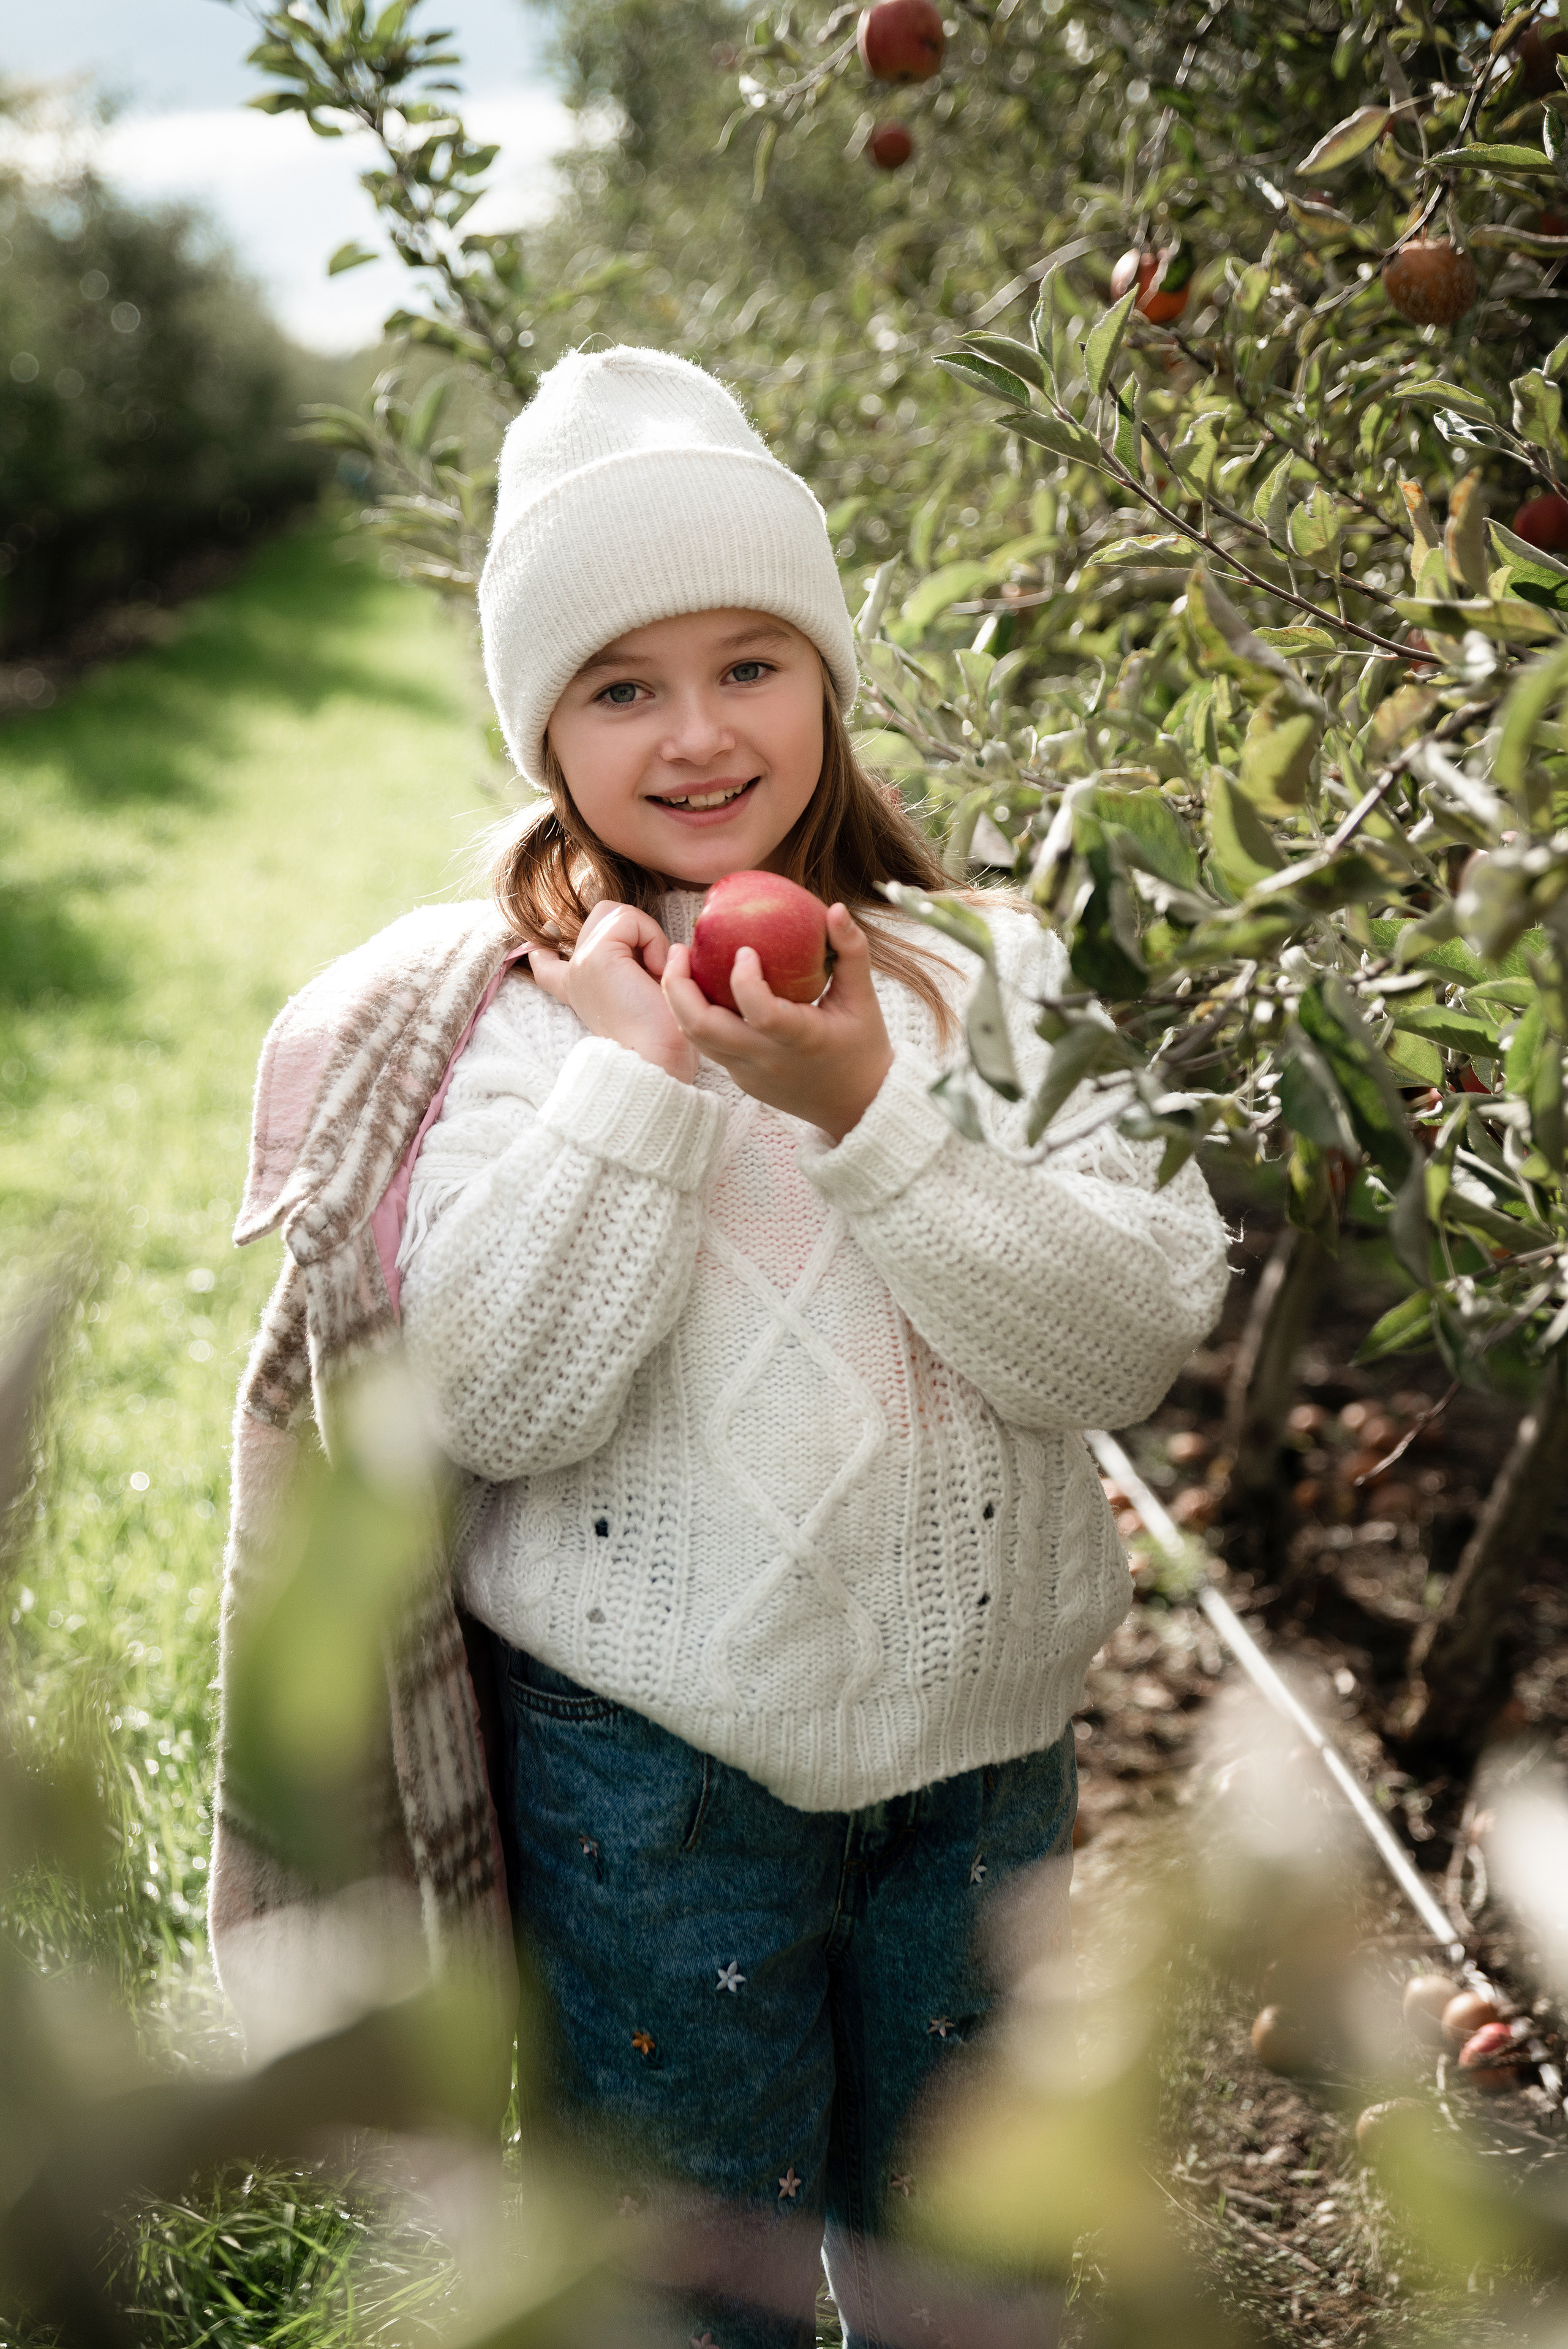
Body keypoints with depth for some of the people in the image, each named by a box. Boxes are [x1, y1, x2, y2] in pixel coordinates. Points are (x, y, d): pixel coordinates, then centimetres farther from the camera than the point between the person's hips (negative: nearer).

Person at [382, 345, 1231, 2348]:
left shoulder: (985, 969, -3)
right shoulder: (515, 1015, -8)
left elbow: (1137, 1341, -13)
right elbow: (493, 1405, -17)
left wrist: (868, 1116, -23)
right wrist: (631, 1080, -21)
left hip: (980, 1741, 2)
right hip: (646, 1764, -2)